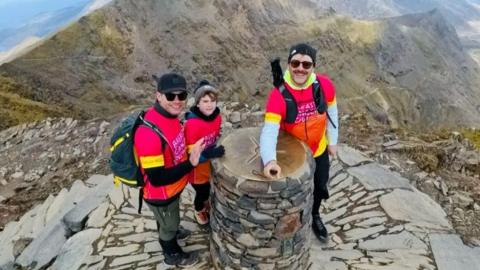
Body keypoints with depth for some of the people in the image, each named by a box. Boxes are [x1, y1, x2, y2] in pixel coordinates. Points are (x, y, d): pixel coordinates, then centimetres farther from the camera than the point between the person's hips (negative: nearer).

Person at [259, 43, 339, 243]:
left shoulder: (324, 85, -22)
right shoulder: (278, 95, -32)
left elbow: (331, 113, -3)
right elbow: (269, 132, -40)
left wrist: (332, 141, 5)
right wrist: (270, 160, -57)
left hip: (319, 150, 3)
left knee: (319, 187, 26)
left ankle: (315, 217, 58)